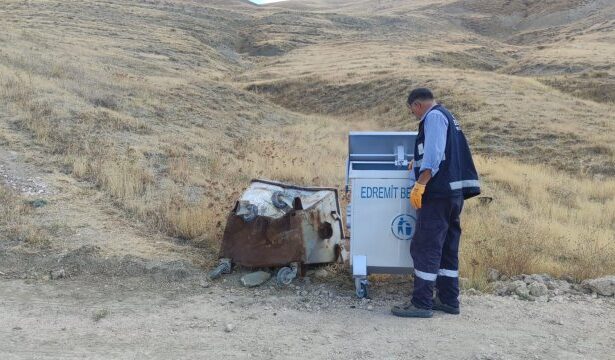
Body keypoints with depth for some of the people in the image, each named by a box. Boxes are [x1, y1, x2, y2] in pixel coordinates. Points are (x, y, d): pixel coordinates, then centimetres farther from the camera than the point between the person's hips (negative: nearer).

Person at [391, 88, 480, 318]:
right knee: (447, 248, 13)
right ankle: (449, 300, 19)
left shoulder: (433, 116, -8)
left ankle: (421, 303, -5)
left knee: (425, 248, -7)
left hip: (439, 193, -10)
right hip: (454, 193, 10)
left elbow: (433, 154, -21)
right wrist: (419, 163, 35)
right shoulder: (447, 116, 22)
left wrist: (420, 184, -25)